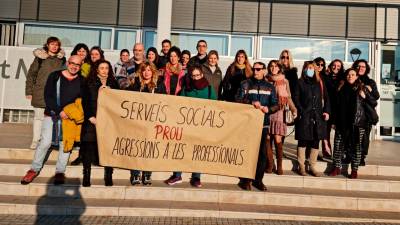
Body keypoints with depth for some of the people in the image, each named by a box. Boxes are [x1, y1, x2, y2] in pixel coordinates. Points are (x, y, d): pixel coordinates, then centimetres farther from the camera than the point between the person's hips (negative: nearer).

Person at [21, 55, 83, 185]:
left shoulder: (81, 81, 2)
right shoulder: (55, 76, 0)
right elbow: (47, 96, -5)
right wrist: (59, 111, -15)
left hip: (70, 117, 1)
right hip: (52, 114, -1)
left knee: (65, 143, 1)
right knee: (45, 142, -6)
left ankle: (60, 172, 13)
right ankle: (34, 169, 11)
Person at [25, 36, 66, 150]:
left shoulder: (62, 59, 6)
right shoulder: (40, 58, 1)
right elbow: (31, 74, 3)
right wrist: (29, 92, 0)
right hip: (39, 93, -1)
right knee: (38, 117, 5)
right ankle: (35, 140, 14)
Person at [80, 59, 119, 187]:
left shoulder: (113, 84, 13)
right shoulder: (89, 83, 6)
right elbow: (85, 102, 0)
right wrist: (91, 117, -9)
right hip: (92, 120, -1)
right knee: (89, 147, -1)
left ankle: (108, 177, 6)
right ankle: (86, 177, 8)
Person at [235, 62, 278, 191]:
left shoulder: (270, 87, 13)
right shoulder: (245, 84, 8)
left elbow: (276, 105, 10)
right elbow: (238, 100, -2)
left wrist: (268, 109, -11)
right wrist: (251, 103, -18)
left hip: (263, 123, 2)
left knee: (262, 152, 3)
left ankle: (258, 179, 15)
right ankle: (245, 180, 8)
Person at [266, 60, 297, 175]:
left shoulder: (284, 81, 11)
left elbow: (288, 97, 12)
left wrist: (294, 109, -2)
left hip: (279, 113, -1)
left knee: (278, 140, -8)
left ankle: (279, 165, 4)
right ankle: (270, 164, 7)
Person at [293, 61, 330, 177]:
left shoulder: (320, 83, 15)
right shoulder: (300, 83, 6)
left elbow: (326, 98, 14)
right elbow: (296, 98, -1)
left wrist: (326, 111, 2)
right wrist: (301, 111, -12)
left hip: (318, 116, 3)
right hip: (304, 116, -3)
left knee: (316, 142, 4)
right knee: (303, 141, 0)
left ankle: (312, 166, 14)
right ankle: (301, 166, 9)